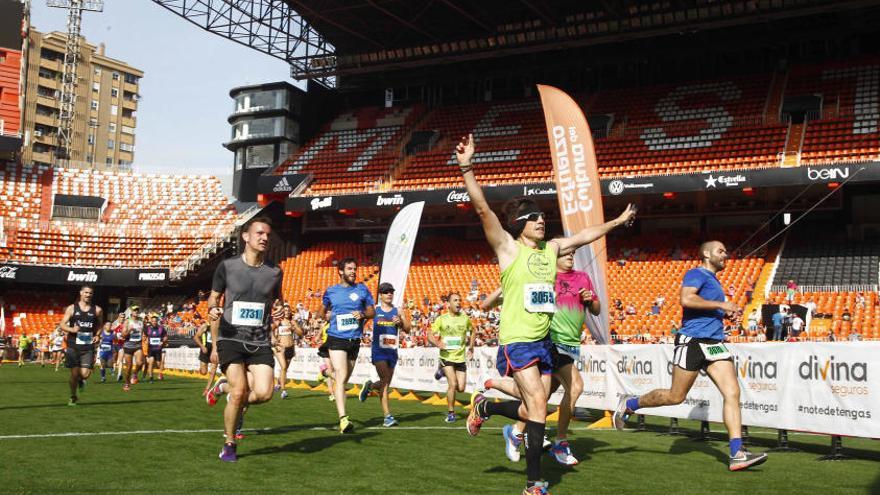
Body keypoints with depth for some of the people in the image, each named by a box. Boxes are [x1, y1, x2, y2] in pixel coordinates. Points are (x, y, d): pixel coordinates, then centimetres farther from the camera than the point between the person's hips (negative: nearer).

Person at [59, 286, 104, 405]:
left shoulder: (97, 310, 4)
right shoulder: (72, 308, 2)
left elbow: (100, 325, 17)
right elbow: (62, 324, 1)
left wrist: (97, 335, -2)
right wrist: (72, 329, -19)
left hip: (88, 347, 0)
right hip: (73, 346, 0)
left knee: (85, 374, -11)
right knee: (74, 374, 3)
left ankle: (81, 380, 27)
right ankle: (73, 397, 26)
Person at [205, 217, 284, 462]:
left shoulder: (274, 272, 5)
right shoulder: (227, 266, -1)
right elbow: (213, 298, 11)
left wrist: (280, 311, 1)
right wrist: (212, 308, -11)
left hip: (260, 343, 3)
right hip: (231, 339, -3)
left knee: (264, 393, -13)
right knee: (239, 392, -15)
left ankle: (225, 387, 20)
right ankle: (229, 445, 10)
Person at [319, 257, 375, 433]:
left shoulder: (362, 289, 7)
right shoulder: (331, 291, 7)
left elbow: (372, 311, 10)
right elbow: (321, 312, 22)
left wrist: (362, 315, -10)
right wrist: (330, 317, 2)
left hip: (355, 339, 3)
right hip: (336, 339, -3)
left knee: (344, 378, 15)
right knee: (341, 377, -15)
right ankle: (343, 419, -21)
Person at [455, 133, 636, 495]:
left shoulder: (551, 248, 11)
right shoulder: (509, 247, -7)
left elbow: (584, 235, 27)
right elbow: (482, 209, -19)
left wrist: (617, 221, 36)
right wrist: (466, 168, -30)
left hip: (544, 341, 7)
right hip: (517, 341, -7)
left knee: (532, 411, 10)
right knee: (538, 406, -12)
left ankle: (484, 406, 37)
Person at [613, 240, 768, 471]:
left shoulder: (713, 280, 24)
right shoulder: (696, 274, -4)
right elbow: (686, 299, -23)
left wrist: (726, 312, 20)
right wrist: (720, 305, -19)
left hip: (715, 344, 8)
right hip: (692, 341, -8)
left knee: (732, 393, -8)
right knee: (676, 396, 0)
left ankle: (737, 454, -11)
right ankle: (628, 404, 22)